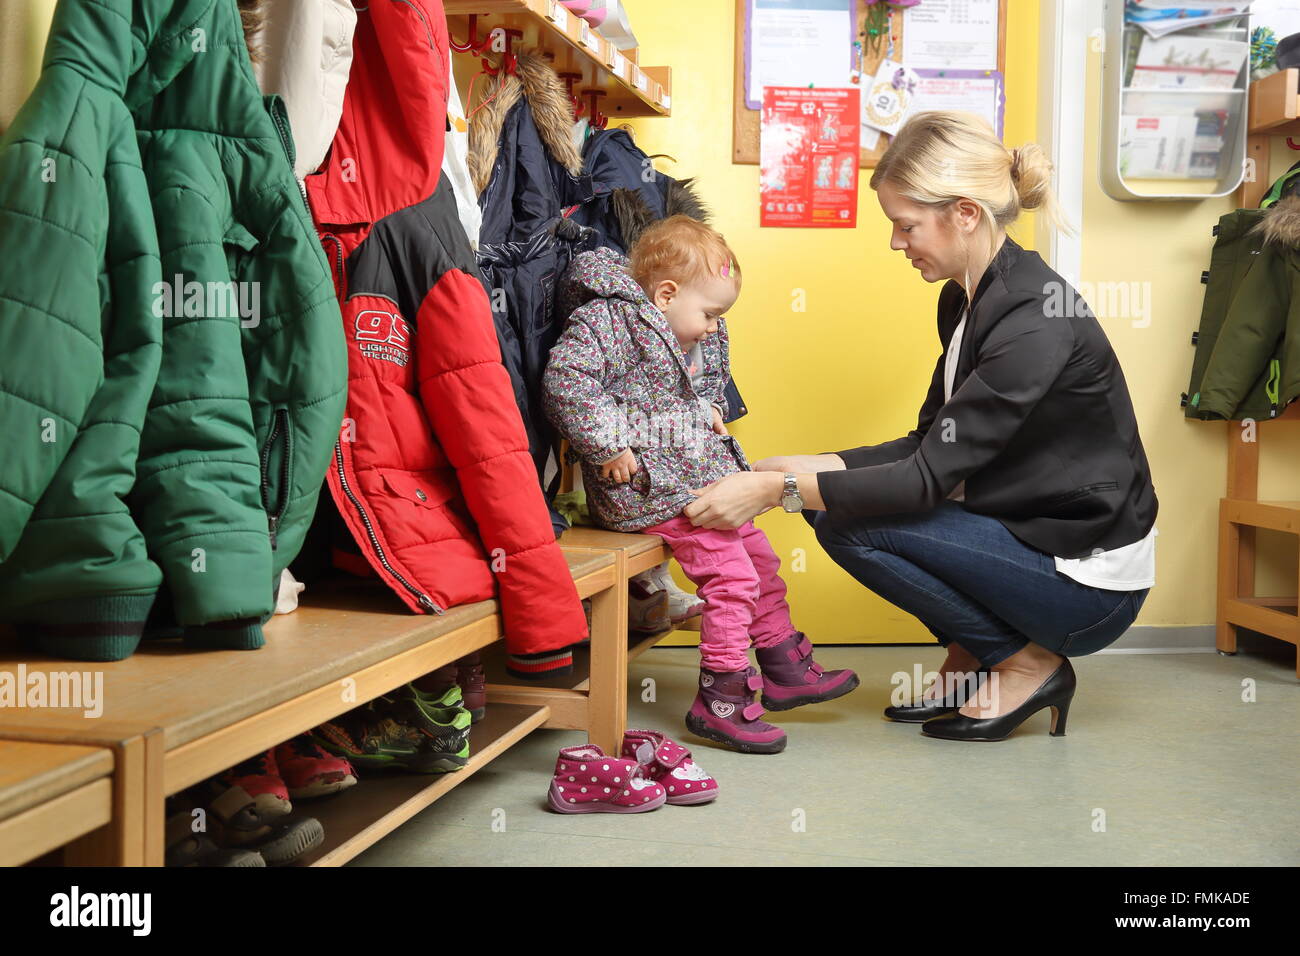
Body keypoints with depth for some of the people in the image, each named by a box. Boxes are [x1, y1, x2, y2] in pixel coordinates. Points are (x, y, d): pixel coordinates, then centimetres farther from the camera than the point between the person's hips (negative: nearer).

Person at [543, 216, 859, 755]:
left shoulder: (693, 342, 16)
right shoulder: (608, 320, -14)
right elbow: (564, 381, -26)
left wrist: (710, 412, 11)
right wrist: (609, 445, -26)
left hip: (702, 481, 10)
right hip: (650, 488, -10)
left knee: (760, 560, 16)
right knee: (731, 575, -12)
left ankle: (784, 668, 32)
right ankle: (720, 701, 0)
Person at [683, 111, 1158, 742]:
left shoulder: (1036, 321, -24)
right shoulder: (965, 300, 5)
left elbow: (929, 479, -26)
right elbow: (929, 448, 7)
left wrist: (777, 490, -24)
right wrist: (801, 469, -3)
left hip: (1090, 584, -9)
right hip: (1031, 534, 9)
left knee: (849, 521, -18)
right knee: (832, 496, 3)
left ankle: (1027, 664, -2)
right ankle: (973, 662, 11)